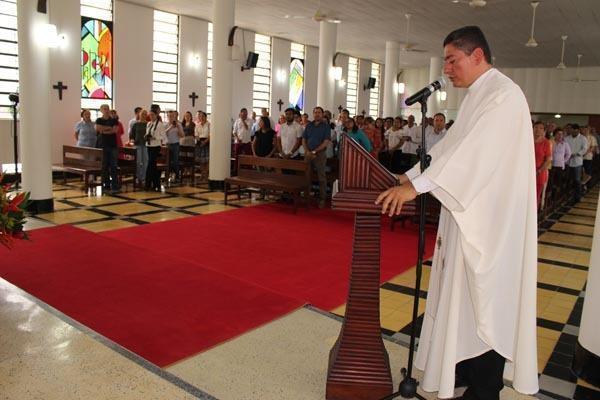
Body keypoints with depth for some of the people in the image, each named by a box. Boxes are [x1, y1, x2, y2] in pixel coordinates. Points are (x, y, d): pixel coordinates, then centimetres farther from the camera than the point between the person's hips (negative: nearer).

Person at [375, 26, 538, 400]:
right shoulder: (478, 96, 16)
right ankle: (467, 368, 32)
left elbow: (473, 151, -26)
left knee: (486, 302, 0)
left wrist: (417, 186, -29)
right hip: (469, 213, 9)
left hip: (490, 222, -9)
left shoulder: (504, 94, -15)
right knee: (465, 298, 16)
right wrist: (408, 177, 8)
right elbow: (450, 145, 15)